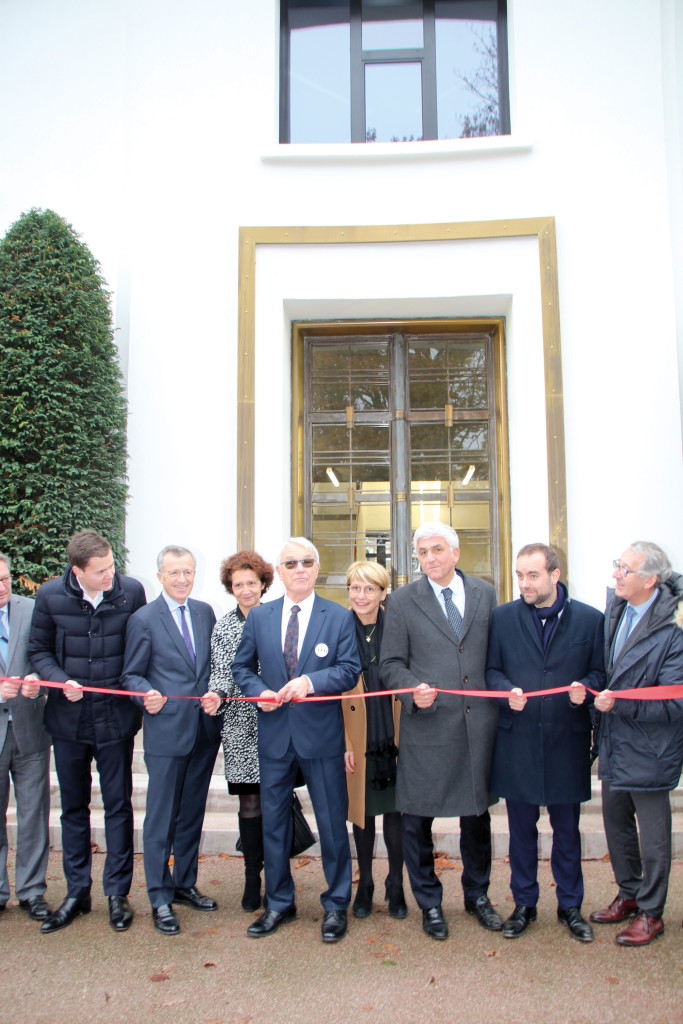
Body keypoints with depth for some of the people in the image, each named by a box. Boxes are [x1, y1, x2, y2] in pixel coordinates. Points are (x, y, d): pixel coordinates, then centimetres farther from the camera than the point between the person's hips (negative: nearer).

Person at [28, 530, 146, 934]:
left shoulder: (131, 591, -10)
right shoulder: (50, 596, -8)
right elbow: (39, 649, 3)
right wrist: (61, 681, -14)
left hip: (116, 716, -1)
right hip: (69, 718, 2)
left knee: (118, 806, 8)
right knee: (74, 807, 14)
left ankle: (117, 892, 22)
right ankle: (77, 893, 29)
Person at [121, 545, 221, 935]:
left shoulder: (205, 612, 8)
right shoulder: (144, 619, -6)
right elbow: (132, 675, -2)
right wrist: (147, 695, -21)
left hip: (205, 728, 5)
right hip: (166, 730, -5)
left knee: (192, 813, 17)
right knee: (161, 818, 3)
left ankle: (185, 884, 32)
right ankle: (160, 898, 16)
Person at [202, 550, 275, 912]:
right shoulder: (223, 627, 5)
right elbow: (220, 672, 1)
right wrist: (216, 696, -18)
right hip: (241, 725, 0)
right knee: (250, 803, 4)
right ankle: (253, 878, 18)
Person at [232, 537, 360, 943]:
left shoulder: (339, 617, -1)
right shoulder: (259, 617, 6)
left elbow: (350, 670, -7)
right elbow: (243, 666, 12)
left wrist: (311, 681, -22)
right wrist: (260, 691, -7)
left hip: (322, 735, -2)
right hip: (274, 734, 3)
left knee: (332, 822, 6)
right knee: (273, 821, 13)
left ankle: (336, 905, 24)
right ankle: (279, 903, 30)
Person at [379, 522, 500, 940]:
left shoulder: (485, 593, 7)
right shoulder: (402, 601, 1)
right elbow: (391, 664, 0)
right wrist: (414, 690, -17)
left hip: (479, 722, 2)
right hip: (427, 723, -2)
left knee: (478, 812, 15)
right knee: (418, 817, 6)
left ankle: (477, 894, 36)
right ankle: (430, 902, 26)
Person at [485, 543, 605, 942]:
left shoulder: (590, 619, -1)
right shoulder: (503, 617, 1)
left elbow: (600, 672, 4)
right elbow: (491, 670, 6)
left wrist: (585, 688, -17)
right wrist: (508, 691, -14)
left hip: (568, 740, 0)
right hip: (517, 740, 1)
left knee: (567, 828, 13)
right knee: (522, 828, 12)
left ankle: (570, 905, 30)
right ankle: (524, 904, 28)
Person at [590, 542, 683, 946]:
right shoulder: (615, 607, -1)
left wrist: (619, 702, -24)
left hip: (648, 752, -7)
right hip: (614, 744, 7)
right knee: (616, 823, 21)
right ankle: (629, 895, 41)